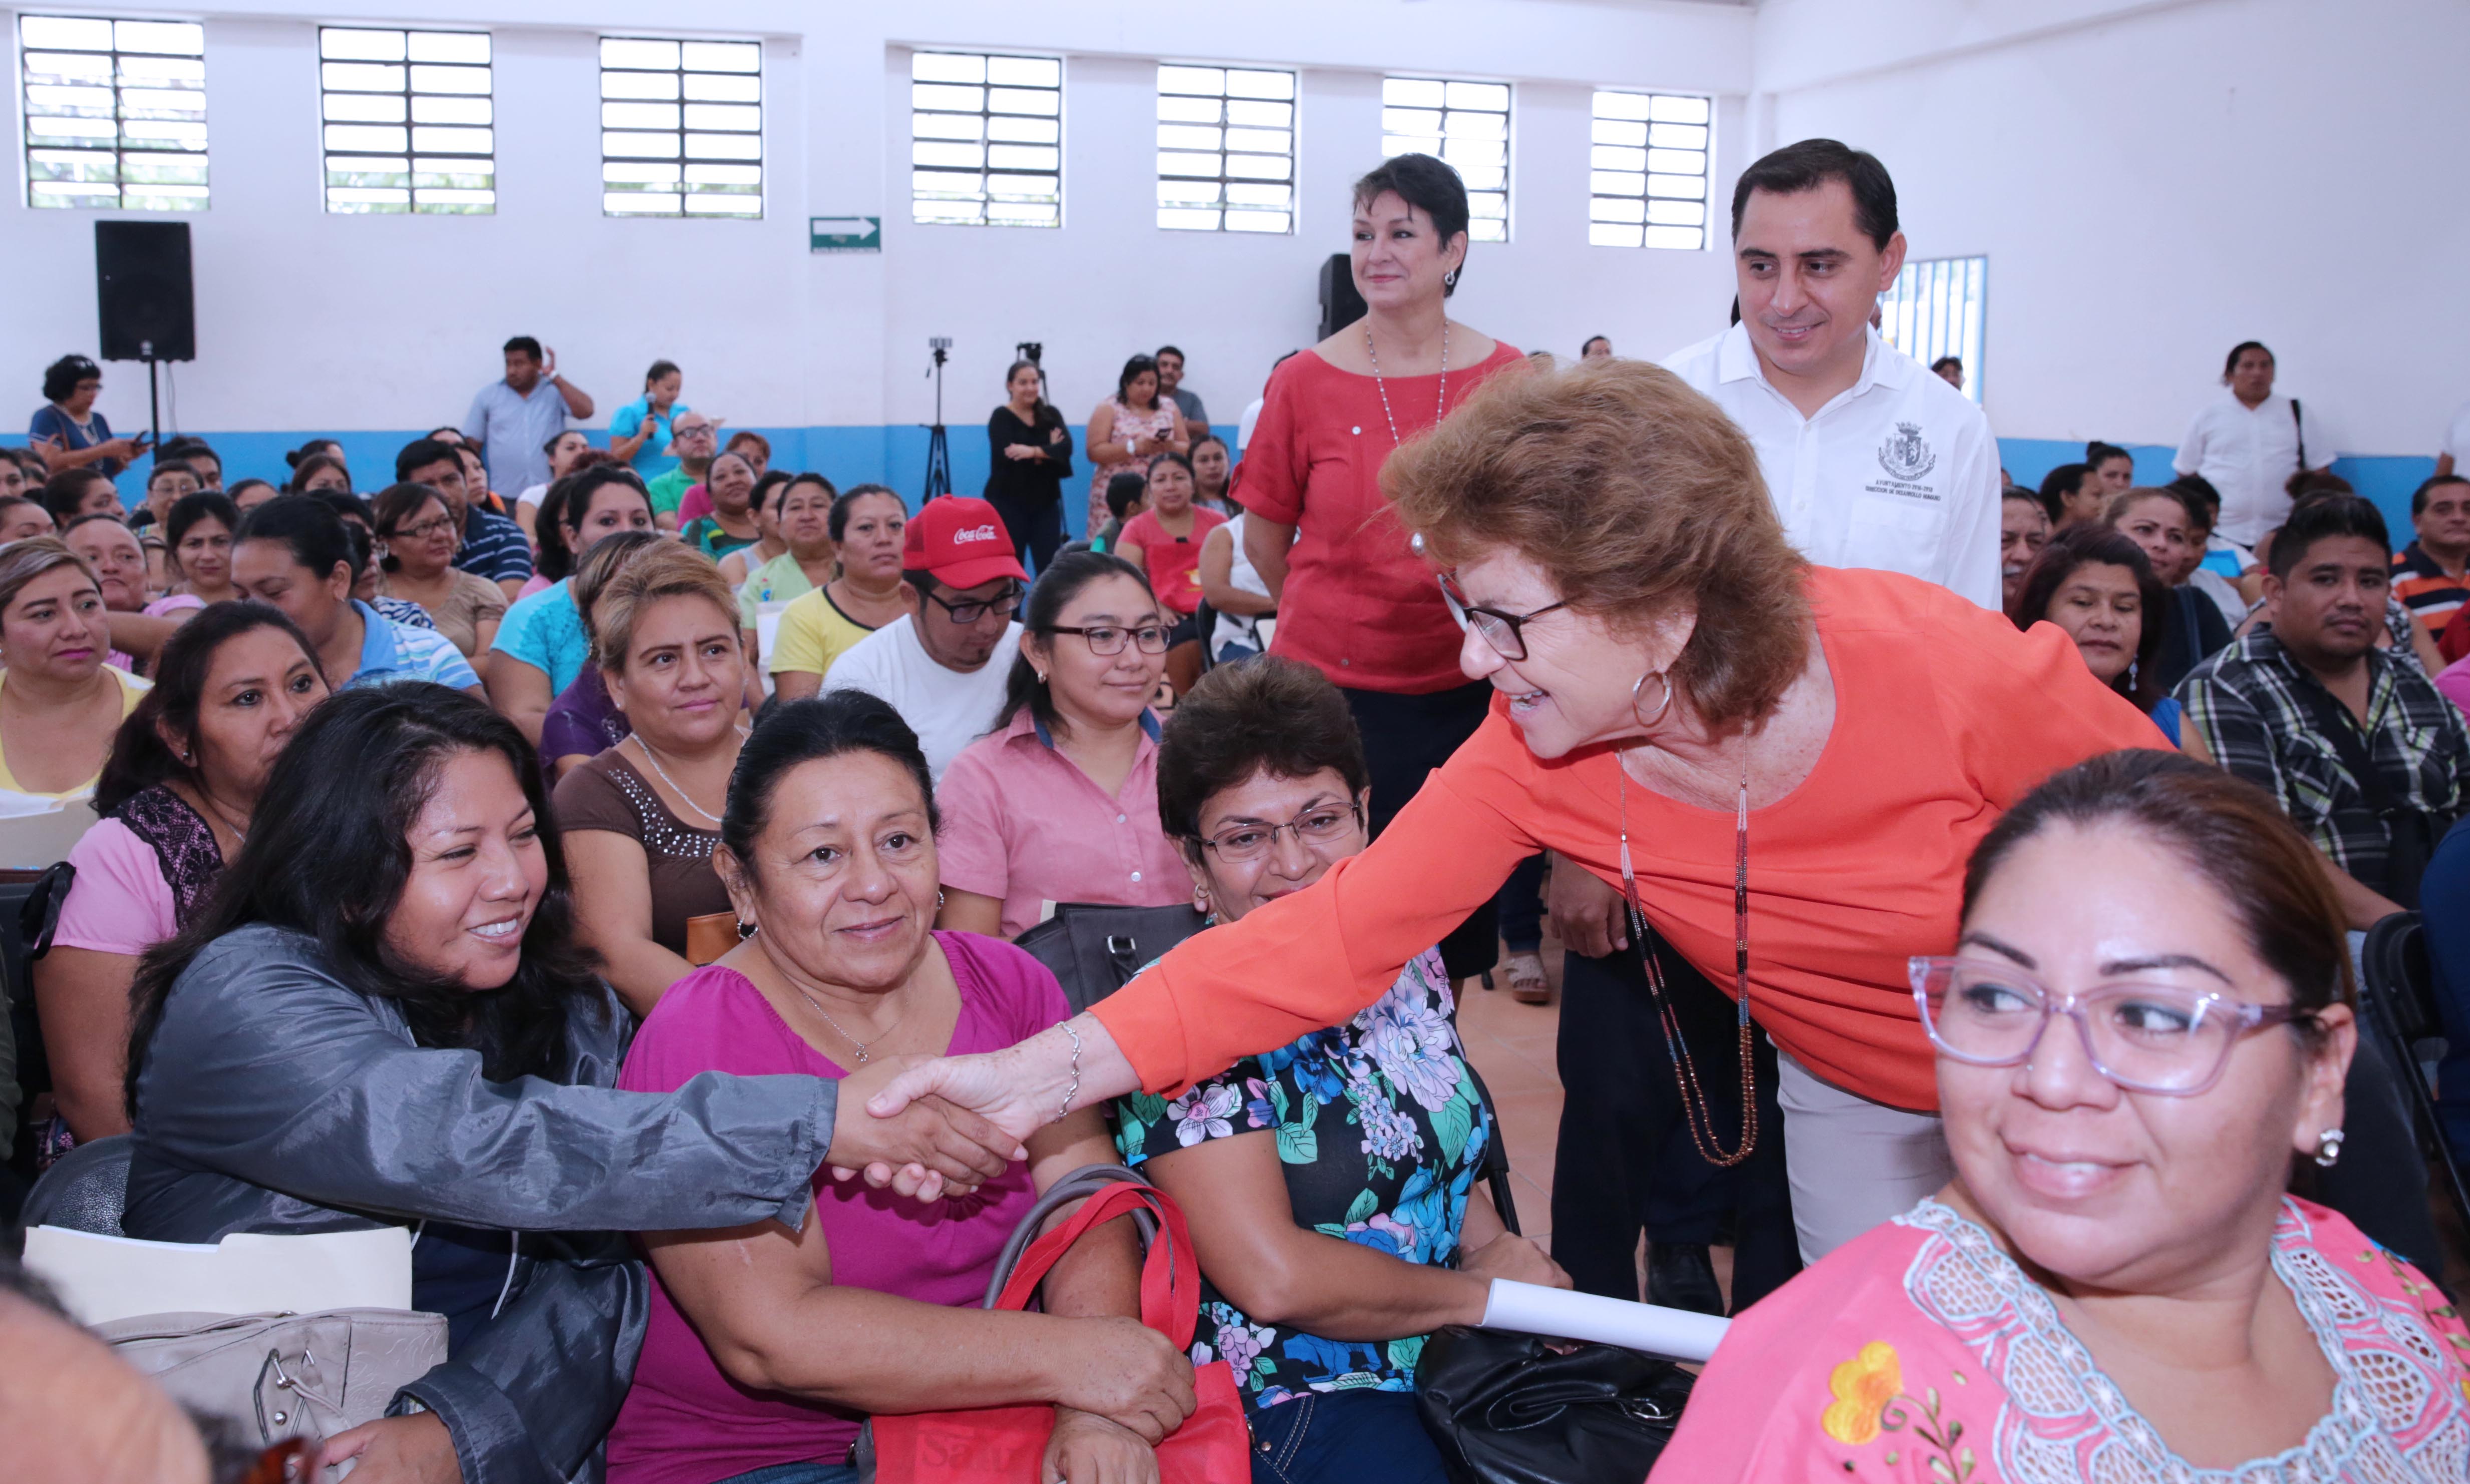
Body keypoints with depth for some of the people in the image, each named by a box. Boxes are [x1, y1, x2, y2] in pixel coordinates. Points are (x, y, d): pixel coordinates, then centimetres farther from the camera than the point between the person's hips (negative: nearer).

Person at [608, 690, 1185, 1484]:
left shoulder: (1008, 985, 2)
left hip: (989, 1417, 4)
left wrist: (1098, 1409, -23)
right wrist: (1069, 1358, -22)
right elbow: (771, 1338, -21)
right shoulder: (699, 1047, -13)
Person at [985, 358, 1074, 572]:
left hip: (1046, 502, 4)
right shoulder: (1001, 417, -1)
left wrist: (1034, 451, -25)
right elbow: (1008, 456, -17)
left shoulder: (1051, 414, 10)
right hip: (1009, 503, -3)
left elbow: (1066, 447, -8)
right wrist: (1048, 451, -10)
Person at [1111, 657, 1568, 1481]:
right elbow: (1273, 1280, -21)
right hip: (1288, 1406, -6)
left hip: (1454, 1363, 7)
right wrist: (1481, 1293, -9)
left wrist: (1502, 1251, 0)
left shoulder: (1405, 964, 6)